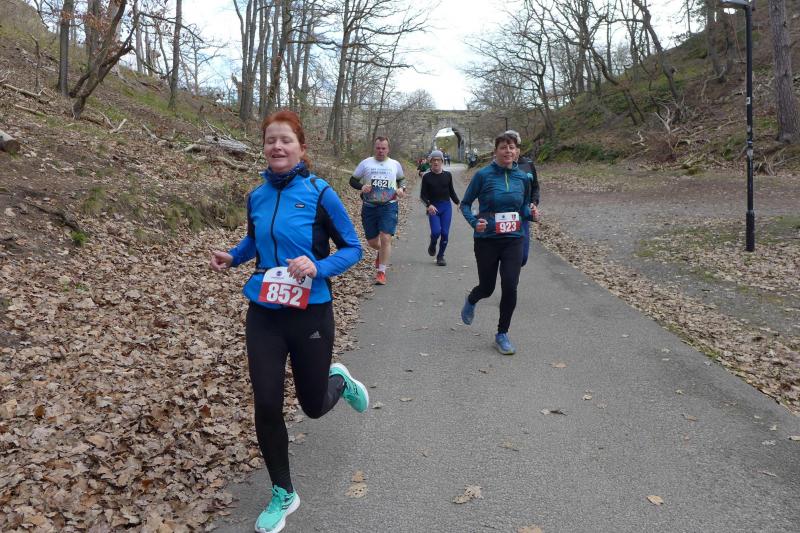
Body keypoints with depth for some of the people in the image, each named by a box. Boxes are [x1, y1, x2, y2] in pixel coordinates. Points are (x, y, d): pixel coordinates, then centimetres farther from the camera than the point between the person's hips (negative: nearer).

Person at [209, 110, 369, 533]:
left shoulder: (319, 193, -11)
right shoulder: (256, 196, 3)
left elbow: (352, 248, -7)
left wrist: (319, 267, -24)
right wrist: (231, 256, 2)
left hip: (310, 314, -3)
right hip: (263, 314, 4)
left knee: (313, 405, 11)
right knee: (266, 407, 1)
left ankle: (340, 381, 49)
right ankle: (283, 495, 23)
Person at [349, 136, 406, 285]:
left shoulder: (395, 165, 6)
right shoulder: (365, 163, 3)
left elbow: (402, 179, 23)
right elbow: (353, 180, 8)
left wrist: (402, 188, 1)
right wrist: (361, 186, -13)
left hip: (388, 206, -1)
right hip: (369, 206, 1)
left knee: (385, 238, -14)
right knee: (372, 242, 9)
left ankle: (381, 271, -4)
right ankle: (382, 252, 46)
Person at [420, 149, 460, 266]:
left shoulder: (448, 175, 6)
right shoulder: (427, 177, 0)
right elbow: (423, 195, -1)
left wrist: (458, 203, 7)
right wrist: (428, 205, -17)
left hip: (446, 207, 2)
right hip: (433, 208, -2)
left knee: (445, 233, -2)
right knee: (436, 231, -16)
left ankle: (440, 256, 14)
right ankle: (432, 245, 19)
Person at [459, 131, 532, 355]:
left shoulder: (523, 177, 3)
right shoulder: (483, 175, -8)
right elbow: (465, 204, 0)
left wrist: (531, 214, -7)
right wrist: (474, 222, -18)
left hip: (513, 239, 2)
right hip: (487, 239, -2)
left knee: (510, 287, -8)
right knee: (487, 287, 10)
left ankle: (502, 334, 12)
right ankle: (470, 301, 48)